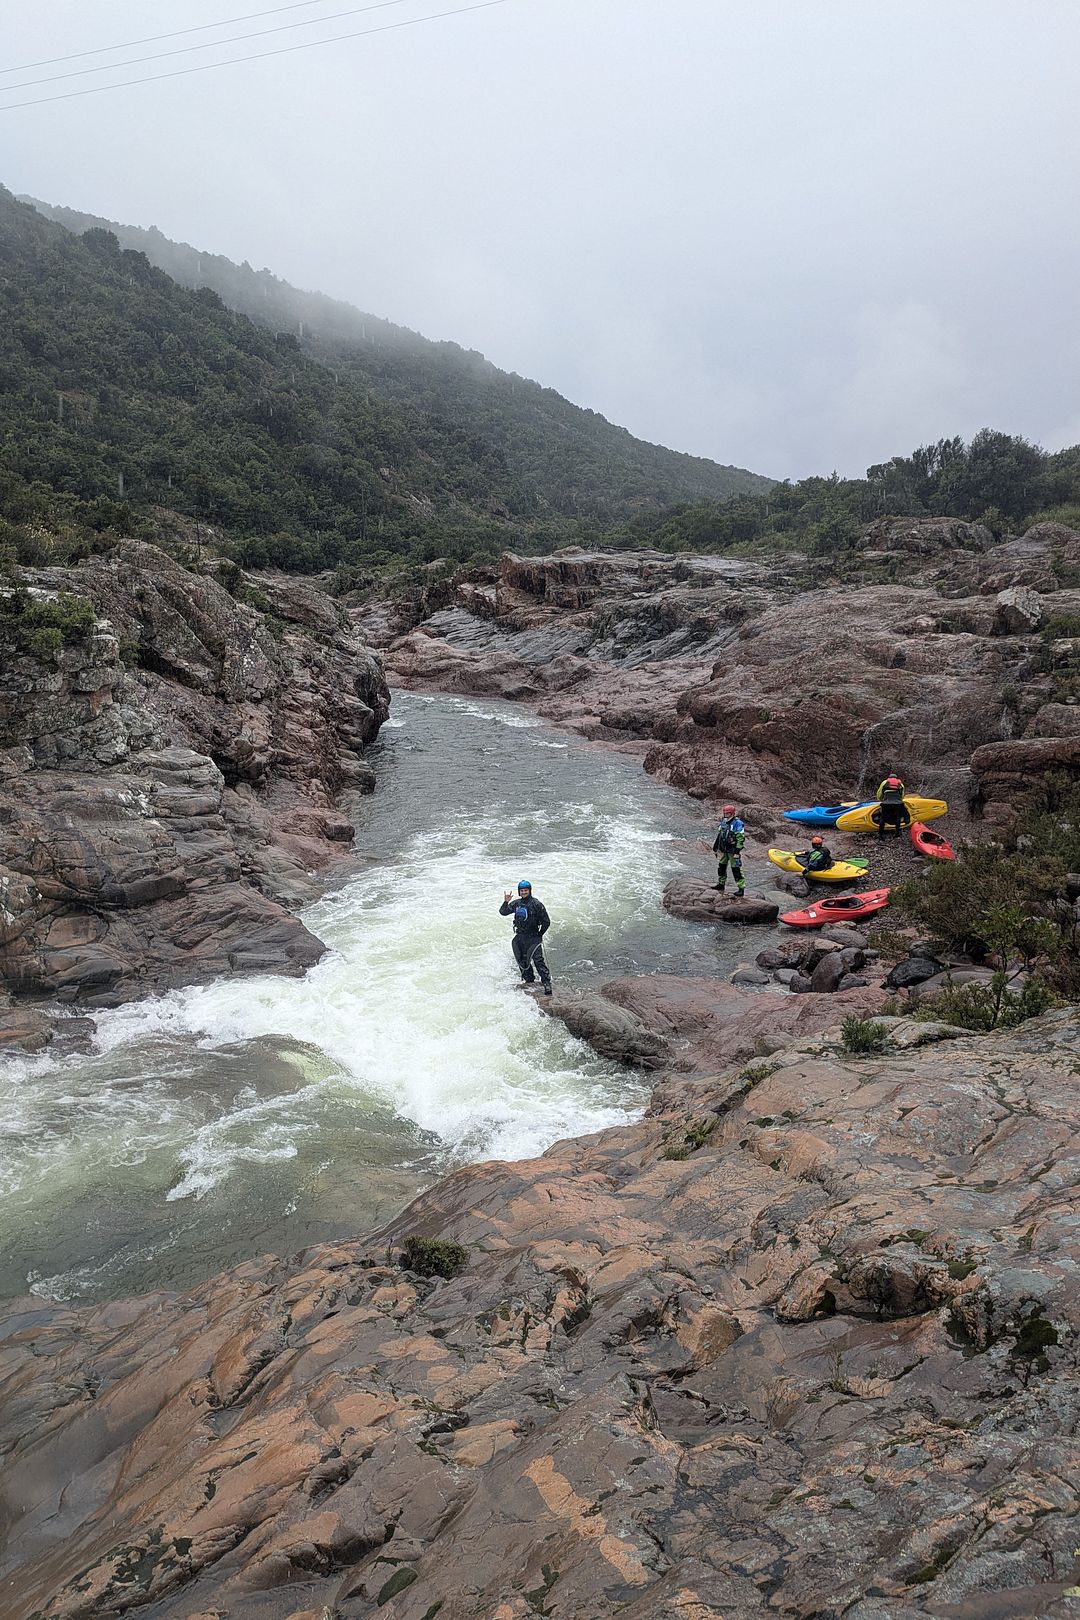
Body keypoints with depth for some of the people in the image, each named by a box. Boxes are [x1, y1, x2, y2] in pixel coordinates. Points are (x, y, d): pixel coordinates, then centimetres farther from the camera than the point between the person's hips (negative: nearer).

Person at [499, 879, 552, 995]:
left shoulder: (537, 904, -9)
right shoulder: (516, 904, 6)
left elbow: (546, 922, -5)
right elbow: (503, 912, 10)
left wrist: (539, 935, -3)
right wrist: (506, 902, -8)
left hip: (533, 937, -6)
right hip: (520, 937, 6)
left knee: (538, 960, -16)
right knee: (522, 960, 12)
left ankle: (547, 983, -17)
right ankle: (529, 980, 28)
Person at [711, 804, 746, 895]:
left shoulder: (738, 824, -14)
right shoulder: (723, 823, 10)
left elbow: (740, 839, -18)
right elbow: (718, 836, 19)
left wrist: (737, 852, -23)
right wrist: (715, 848, 19)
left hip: (733, 851, -8)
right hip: (723, 850, 8)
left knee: (736, 869, -6)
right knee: (721, 867, 17)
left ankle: (741, 888, -2)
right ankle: (721, 884, 33)